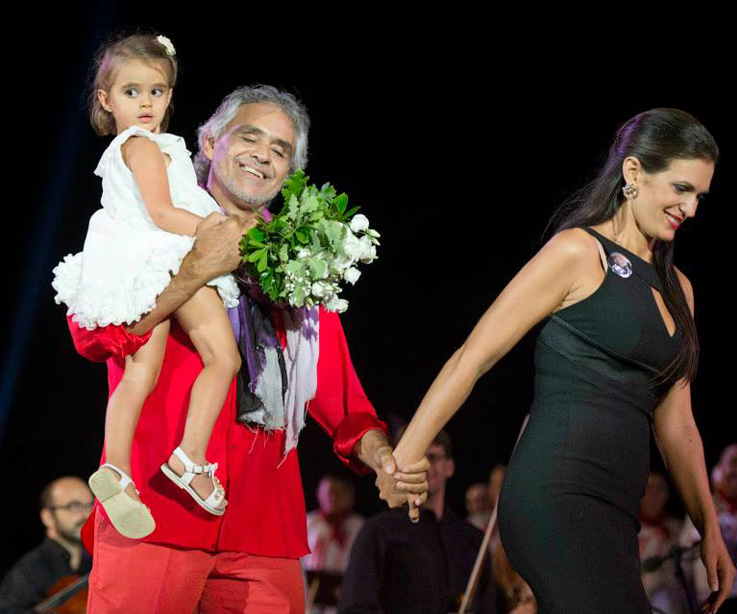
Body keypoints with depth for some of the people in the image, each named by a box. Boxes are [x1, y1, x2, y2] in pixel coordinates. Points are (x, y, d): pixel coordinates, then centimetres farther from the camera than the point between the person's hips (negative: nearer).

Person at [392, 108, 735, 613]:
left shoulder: (676, 288, 23)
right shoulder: (579, 253, -1)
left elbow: (675, 424, 26)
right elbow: (471, 360, -3)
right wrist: (403, 461, -7)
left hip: (614, 513, 8)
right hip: (558, 494, -8)